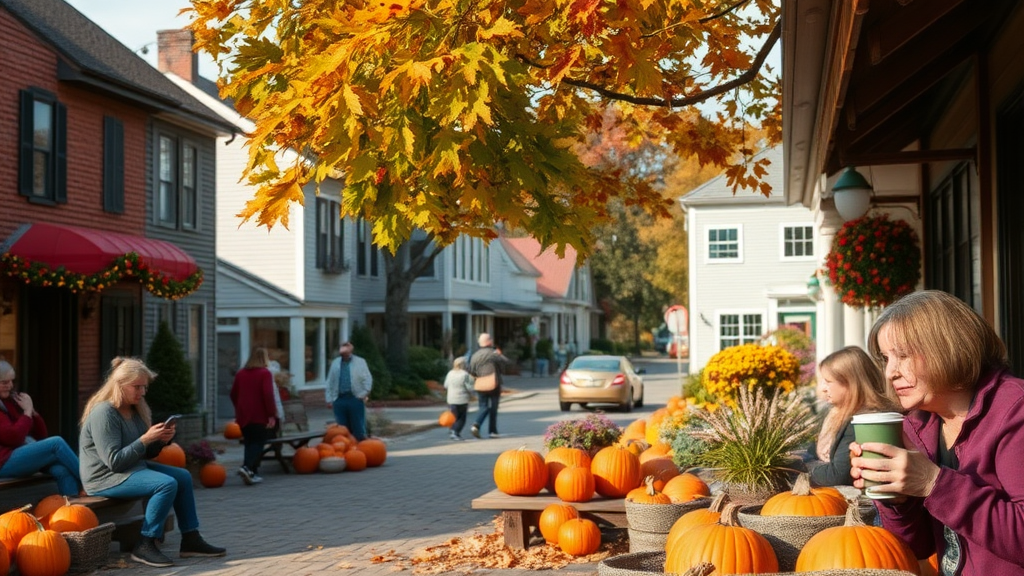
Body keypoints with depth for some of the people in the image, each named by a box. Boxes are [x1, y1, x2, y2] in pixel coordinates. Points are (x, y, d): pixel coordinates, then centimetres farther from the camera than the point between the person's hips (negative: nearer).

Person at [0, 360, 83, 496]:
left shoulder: (13, 398, 16)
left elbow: (41, 435, 16)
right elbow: (13, 437, -19)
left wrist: (32, 410, 1)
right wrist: (27, 412, -7)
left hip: (25, 454, 7)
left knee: (62, 470, -22)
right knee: (56, 443, -23)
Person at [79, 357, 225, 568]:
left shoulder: (135, 410, 9)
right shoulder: (103, 413, -19)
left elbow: (145, 454, 13)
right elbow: (114, 461, -24)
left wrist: (161, 440, -7)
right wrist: (145, 439, -26)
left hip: (132, 468, 10)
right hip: (105, 477, -10)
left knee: (183, 477, 3)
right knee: (167, 484, -26)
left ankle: (190, 540, 4)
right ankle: (145, 546, -20)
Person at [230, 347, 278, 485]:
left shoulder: (240, 373, 11)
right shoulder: (265, 373, -8)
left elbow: (233, 394, 16)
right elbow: (268, 395, -16)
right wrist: (271, 415, -15)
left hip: (243, 416, 6)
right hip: (260, 416, -6)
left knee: (249, 444, 13)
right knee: (258, 443, -3)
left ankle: (252, 473, 10)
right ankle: (247, 467, -24)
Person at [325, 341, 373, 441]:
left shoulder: (360, 362, 4)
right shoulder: (335, 363, 13)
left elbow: (368, 379, 1)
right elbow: (330, 382, 13)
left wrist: (363, 395, -8)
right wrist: (329, 399, 7)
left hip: (355, 399, -3)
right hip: (339, 400, 3)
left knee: (358, 429, 0)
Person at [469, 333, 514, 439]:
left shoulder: (475, 356, 2)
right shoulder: (494, 354, -11)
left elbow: (471, 372, 5)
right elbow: (509, 363, -8)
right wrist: (500, 356, 9)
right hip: (494, 386, -3)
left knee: (483, 407, 10)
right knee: (493, 408, 8)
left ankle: (476, 425, -13)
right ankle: (492, 431, 12)